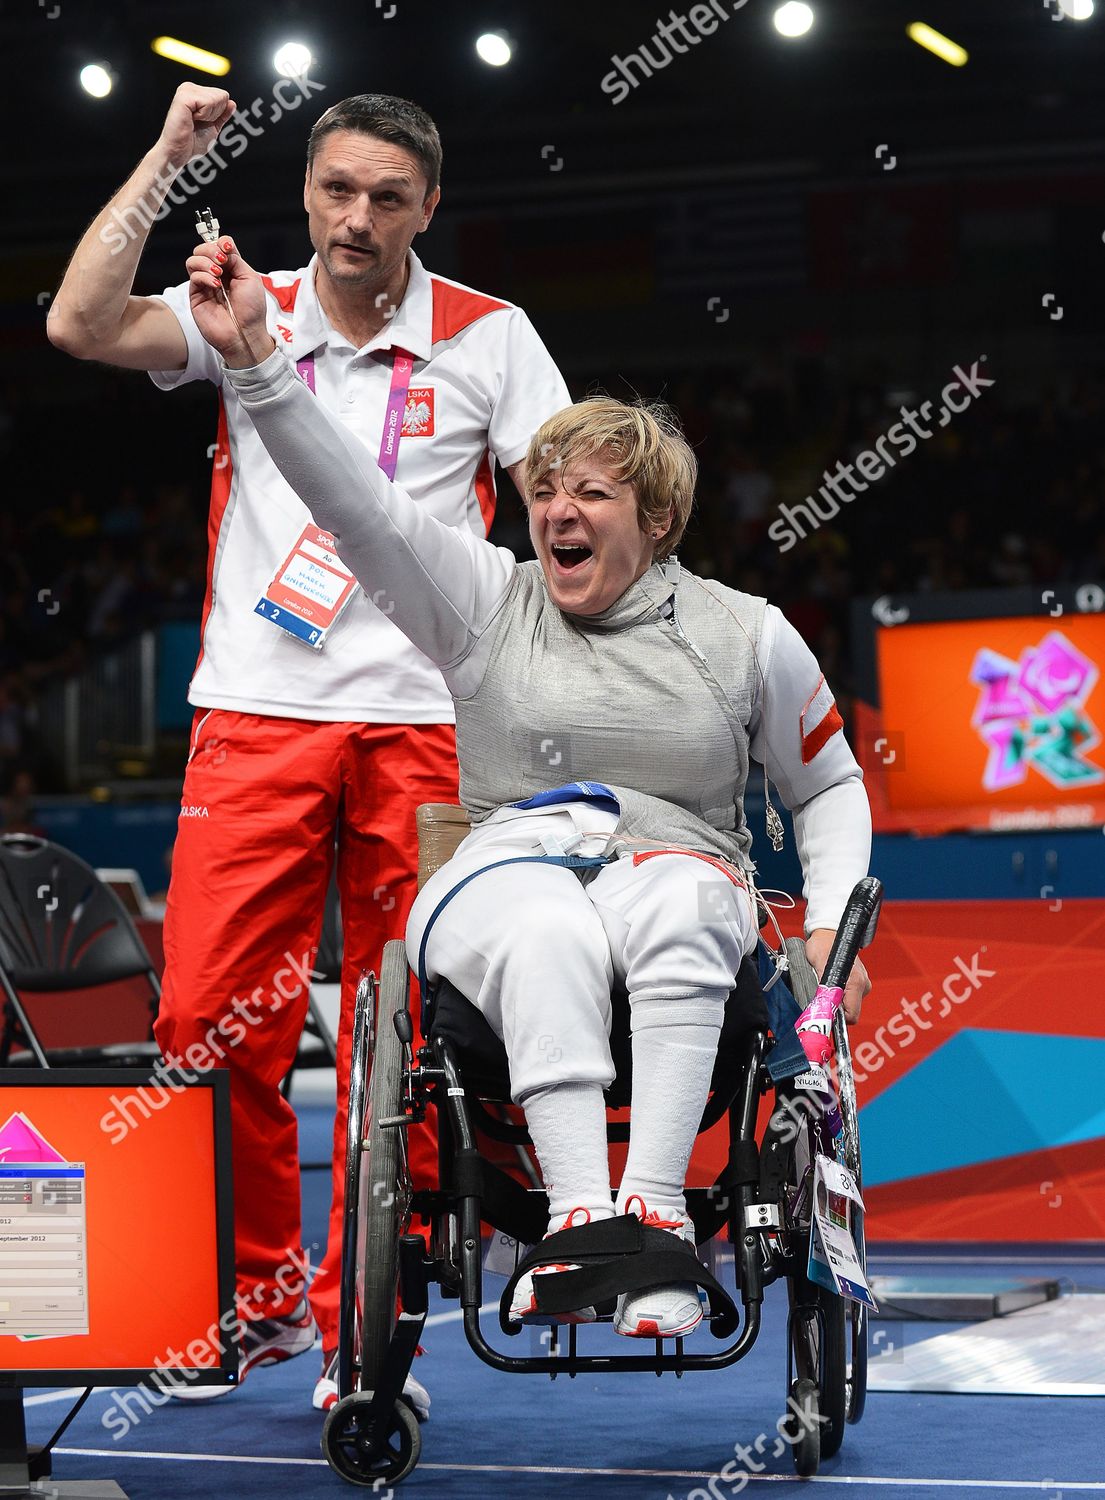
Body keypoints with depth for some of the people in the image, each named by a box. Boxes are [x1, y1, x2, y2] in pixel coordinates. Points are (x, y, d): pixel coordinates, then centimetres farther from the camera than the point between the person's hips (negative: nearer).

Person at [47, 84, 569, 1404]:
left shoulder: (488, 339, 5)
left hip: (423, 727, -1)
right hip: (253, 715, 1)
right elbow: (81, 325, -7)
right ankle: (253, 1295, 13)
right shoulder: (248, 313, 7)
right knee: (208, 1019, -4)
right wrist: (164, 160, -6)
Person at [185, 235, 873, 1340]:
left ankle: (654, 1206, -48)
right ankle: (578, 1209, -53)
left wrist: (829, 922, 6)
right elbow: (357, 501, -2)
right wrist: (254, 359, -14)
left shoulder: (744, 635, 12)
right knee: (546, 935, -39)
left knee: (673, 910, -39)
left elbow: (828, 787, 22)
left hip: (674, 867, 0)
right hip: (506, 869, 0)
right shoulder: (486, 603, 11)